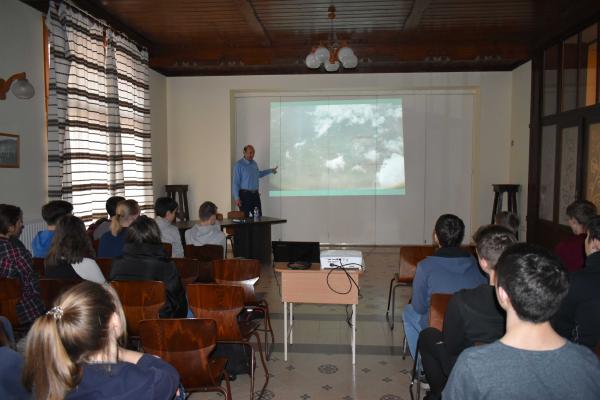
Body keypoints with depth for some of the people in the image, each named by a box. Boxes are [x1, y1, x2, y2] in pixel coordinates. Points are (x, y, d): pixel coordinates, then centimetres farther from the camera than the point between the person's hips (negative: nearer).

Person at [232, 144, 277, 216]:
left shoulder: (254, 163, 12)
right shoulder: (239, 165, -8)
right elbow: (235, 183, -12)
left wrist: (271, 171, 35)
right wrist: (237, 198, -18)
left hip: (255, 194, 7)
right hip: (245, 194, -7)